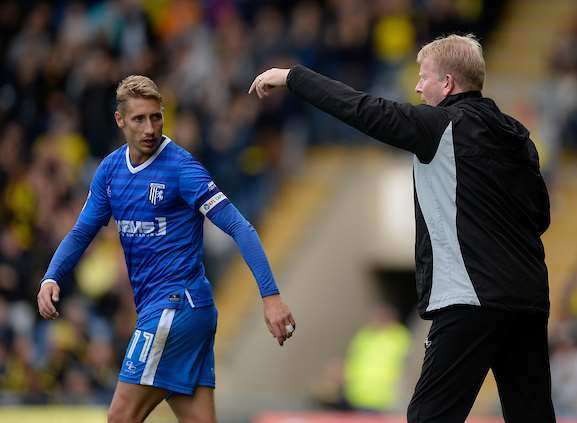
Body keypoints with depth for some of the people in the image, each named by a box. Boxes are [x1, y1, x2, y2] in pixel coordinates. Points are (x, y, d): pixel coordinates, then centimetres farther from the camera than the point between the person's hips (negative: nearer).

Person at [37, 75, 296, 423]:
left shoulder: (181, 167, -12)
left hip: (177, 303, -7)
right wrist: (51, 279, -4)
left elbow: (240, 228, -15)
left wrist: (271, 296, -23)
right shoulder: (110, 170, 10)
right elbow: (82, 233, 15)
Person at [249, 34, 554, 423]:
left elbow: (363, 110, -7)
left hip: (473, 300, -8)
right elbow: (541, 214, 19)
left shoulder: (446, 126, -7)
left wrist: (291, 77, 1)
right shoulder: (516, 135, 14)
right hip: (529, 297, 8)